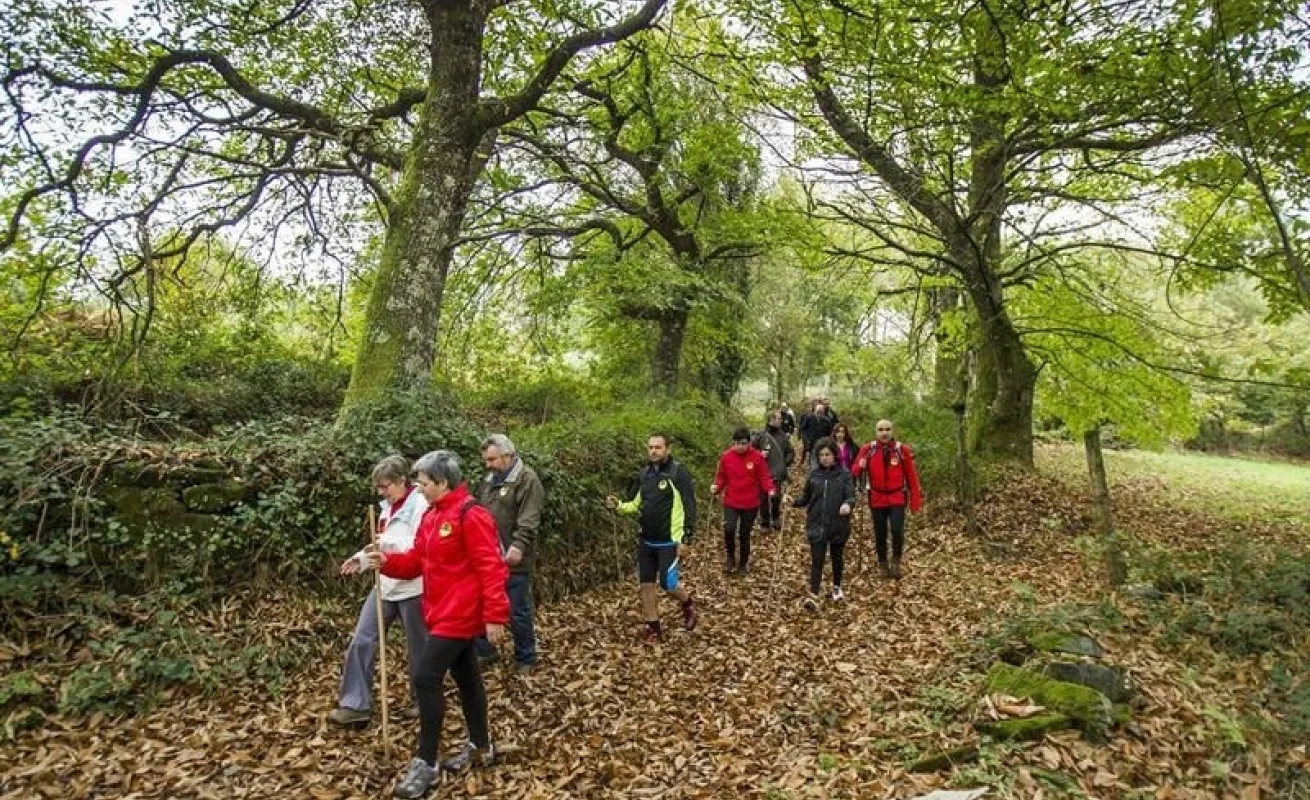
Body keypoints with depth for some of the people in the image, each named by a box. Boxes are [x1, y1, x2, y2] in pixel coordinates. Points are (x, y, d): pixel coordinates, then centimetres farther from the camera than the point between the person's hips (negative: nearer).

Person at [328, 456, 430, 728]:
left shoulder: (420, 505, -16)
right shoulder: (388, 506, 11)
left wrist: (389, 543, -30)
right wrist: (362, 558, 6)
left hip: (412, 587, -8)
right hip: (385, 585, 8)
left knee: (419, 648, 8)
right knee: (361, 641, 5)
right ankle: (355, 705, 15)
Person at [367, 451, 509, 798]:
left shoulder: (471, 516, -19)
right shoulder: (431, 516, 10)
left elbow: (491, 568, -22)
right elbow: (417, 560, 13)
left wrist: (494, 616, -23)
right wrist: (387, 561, -6)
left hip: (460, 615, -9)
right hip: (444, 613, 9)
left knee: (425, 678, -10)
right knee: (466, 678, 18)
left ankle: (426, 763, 3)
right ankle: (480, 747, 32)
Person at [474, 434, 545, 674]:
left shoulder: (527, 480, -11)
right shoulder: (489, 479, 13)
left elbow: (529, 521, -22)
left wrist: (519, 545, -34)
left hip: (512, 560, -7)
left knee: (518, 612, 5)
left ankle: (526, 659, 21)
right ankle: (484, 651, 32)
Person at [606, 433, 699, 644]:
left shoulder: (679, 473, -12)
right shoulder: (643, 474, 6)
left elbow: (689, 509, -13)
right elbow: (636, 504, 15)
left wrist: (686, 540, -16)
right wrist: (619, 506, -6)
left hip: (670, 542, -6)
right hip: (646, 541, 6)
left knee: (668, 584, -7)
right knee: (646, 585, 8)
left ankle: (688, 603, 25)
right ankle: (653, 628, 22)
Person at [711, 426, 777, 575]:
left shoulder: (757, 457, -8)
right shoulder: (726, 456, -4)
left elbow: (764, 477, -4)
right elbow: (721, 477, 5)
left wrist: (770, 489, -22)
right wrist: (716, 487, -14)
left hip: (750, 504, 0)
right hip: (731, 502, 0)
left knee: (745, 535, 10)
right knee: (729, 529, -20)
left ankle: (743, 564, 31)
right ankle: (730, 556, 8)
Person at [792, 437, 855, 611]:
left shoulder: (844, 474, -6)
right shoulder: (813, 474, 1)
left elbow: (851, 496, -12)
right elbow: (806, 498, 9)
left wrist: (848, 504, -34)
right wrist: (794, 502, -10)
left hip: (838, 525, 0)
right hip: (817, 524, 1)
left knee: (837, 558, 18)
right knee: (816, 560, -5)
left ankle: (837, 587, 39)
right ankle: (813, 596, -7)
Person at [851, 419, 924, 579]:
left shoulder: (903, 449, -4)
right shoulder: (867, 450, -3)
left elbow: (911, 476, 0)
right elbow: (854, 473, -3)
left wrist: (915, 500, -1)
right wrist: (860, 467, -26)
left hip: (897, 498, -1)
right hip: (877, 499, 1)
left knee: (897, 530, -14)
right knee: (880, 534, 9)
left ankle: (896, 561, 11)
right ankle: (882, 564, 28)